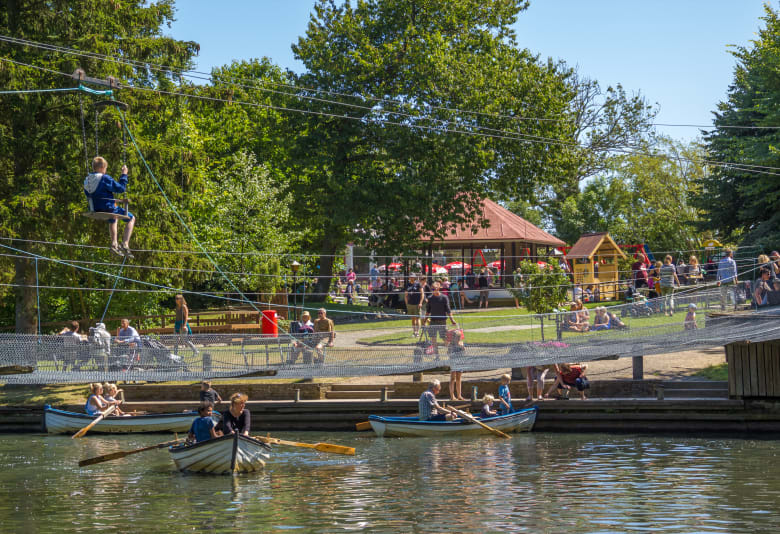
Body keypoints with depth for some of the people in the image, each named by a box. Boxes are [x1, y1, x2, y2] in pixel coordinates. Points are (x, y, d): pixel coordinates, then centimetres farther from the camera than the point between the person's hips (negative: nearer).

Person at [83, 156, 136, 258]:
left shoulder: (87, 180, 3)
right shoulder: (105, 179, -20)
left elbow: (87, 194, 18)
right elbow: (121, 188, -16)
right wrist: (124, 175, -7)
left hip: (94, 211, 8)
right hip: (108, 208, -8)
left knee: (113, 219, 40)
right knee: (131, 218, 10)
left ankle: (114, 244, 36)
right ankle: (125, 244, -5)